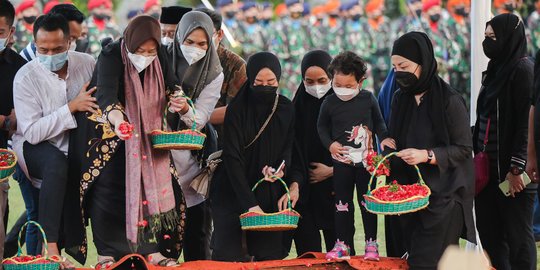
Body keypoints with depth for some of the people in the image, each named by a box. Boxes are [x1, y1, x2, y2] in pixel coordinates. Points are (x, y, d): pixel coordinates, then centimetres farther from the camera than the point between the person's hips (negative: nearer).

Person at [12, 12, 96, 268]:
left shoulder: (87, 64, -3)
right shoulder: (26, 77, -14)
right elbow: (33, 133, -20)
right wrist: (71, 107, -25)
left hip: (78, 146, 5)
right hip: (36, 148, -5)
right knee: (57, 162, -38)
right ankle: (50, 246, -39)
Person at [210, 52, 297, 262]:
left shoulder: (286, 109, 3)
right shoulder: (237, 109, -9)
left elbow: (288, 148, 8)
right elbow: (232, 157, -15)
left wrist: (280, 169, -17)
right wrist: (250, 204, -24)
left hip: (269, 193, 3)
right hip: (233, 192, -3)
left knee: (270, 256, -3)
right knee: (228, 256, -11)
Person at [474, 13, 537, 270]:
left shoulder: (523, 70, -12)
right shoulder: (496, 68, 15)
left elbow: (528, 122, -18)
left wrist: (517, 168, -21)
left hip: (511, 170, -9)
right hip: (489, 168, 9)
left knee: (517, 234, -3)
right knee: (488, 232, 8)